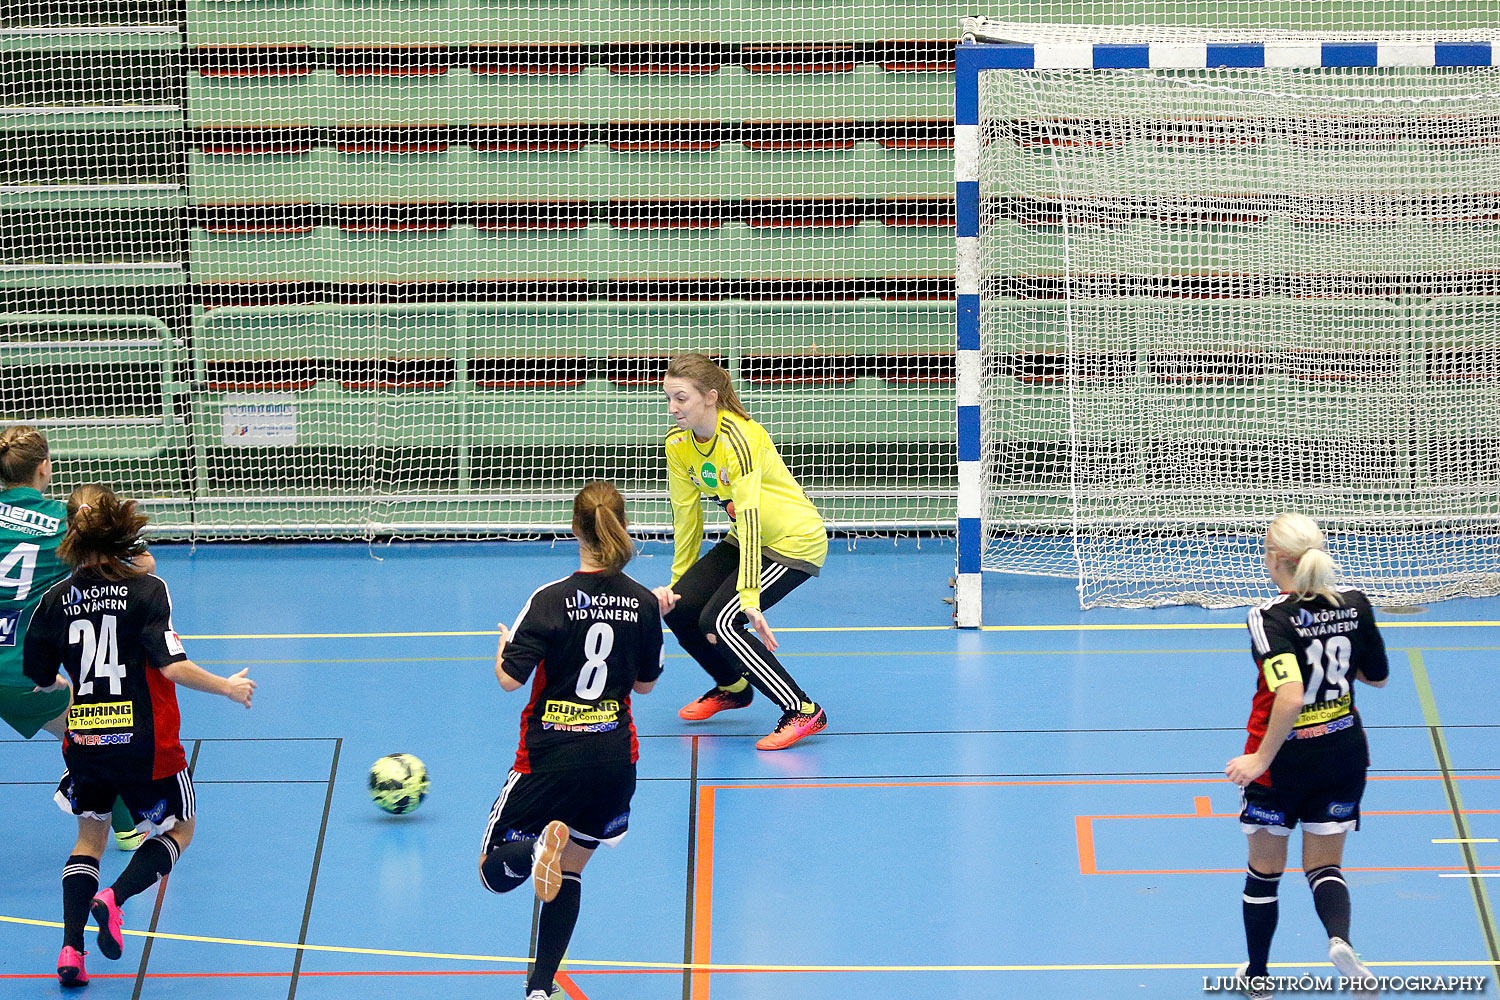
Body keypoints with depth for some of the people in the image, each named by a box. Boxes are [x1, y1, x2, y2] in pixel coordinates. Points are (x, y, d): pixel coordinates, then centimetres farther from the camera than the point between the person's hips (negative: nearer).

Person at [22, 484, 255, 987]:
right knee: (177, 830, 18)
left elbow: (39, 677, 10)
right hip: (144, 742, -4)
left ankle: (71, 947, 6)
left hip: (84, 742, 4)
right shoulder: (146, 589, -12)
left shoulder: (56, 599, 0)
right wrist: (228, 687, -3)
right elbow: (172, 666, -18)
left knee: (90, 833, 23)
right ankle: (114, 897, -9)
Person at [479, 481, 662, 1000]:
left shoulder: (552, 600, -13)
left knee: (494, 872, 8)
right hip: (615, 754, 4)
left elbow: (510, 678, -15)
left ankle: (542, 845, -27)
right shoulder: (644, 602, -2)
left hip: (551, 756, -4)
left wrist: (503, 647, 7)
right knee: (570, 869, 20)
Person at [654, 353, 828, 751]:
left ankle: (803, 712, -12)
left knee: (718, 621, -22)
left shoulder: (739, 438, -29)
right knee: (676, 608, -3)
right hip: (745, 539, 8)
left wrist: (749, 599, -39)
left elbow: (750, 519, -34)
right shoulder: (677, 443, -5)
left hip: (795, 542, -8)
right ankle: (732, 688, 24)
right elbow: (686, 515, 4)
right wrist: (677, 582, 7)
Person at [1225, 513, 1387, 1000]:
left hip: (1284, 759, -4)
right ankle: (1340, 938, -18)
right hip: (1345, 754, 4)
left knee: (1264, 870, 15)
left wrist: (1260, 758, -25)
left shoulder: (1270, 617, -19)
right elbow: (1378, 676, 9)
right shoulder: (1355, 604, -3)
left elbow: (1290, 696, -31)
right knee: (1324, 866, 13)